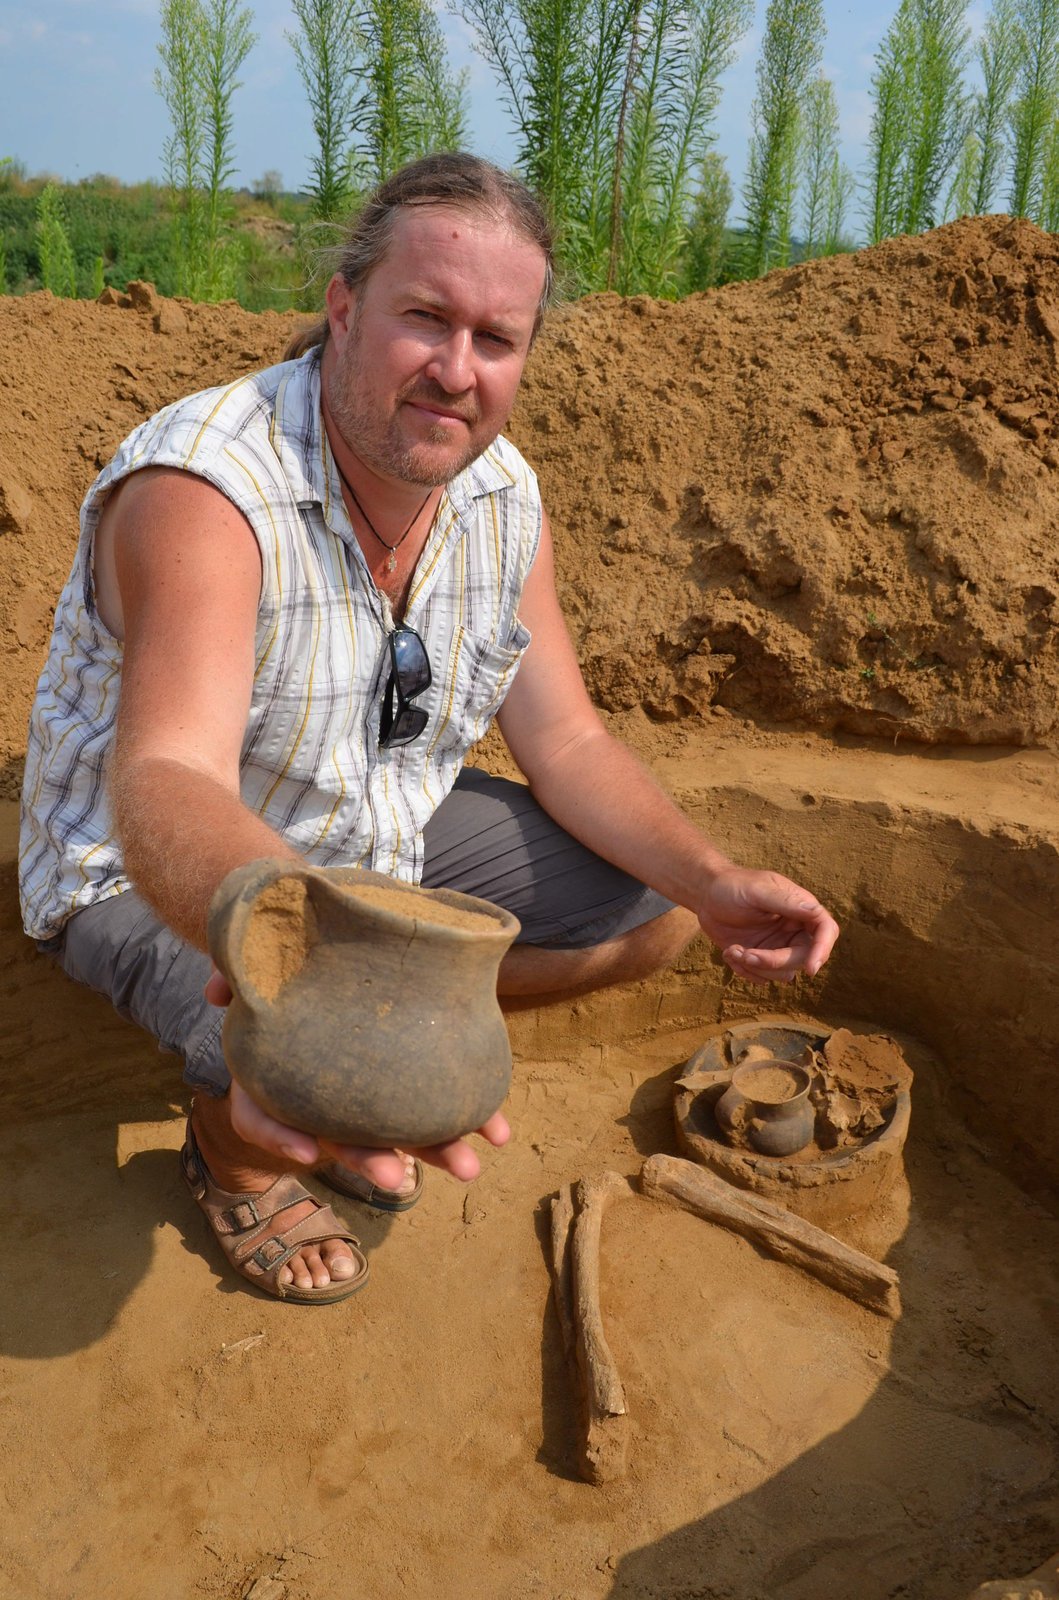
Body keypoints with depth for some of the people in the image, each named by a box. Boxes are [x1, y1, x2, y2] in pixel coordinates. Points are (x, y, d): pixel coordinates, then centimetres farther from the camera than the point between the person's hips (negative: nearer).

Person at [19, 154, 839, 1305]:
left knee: (650, 909, 0)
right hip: (158, 876, -6)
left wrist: (710, 882, -22)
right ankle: (233, 1143, 5)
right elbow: (166, 781, -44)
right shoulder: (202, 487, -30)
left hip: (375, 836, 7)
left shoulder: (503, 498, -8)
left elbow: (567, 744, -5)